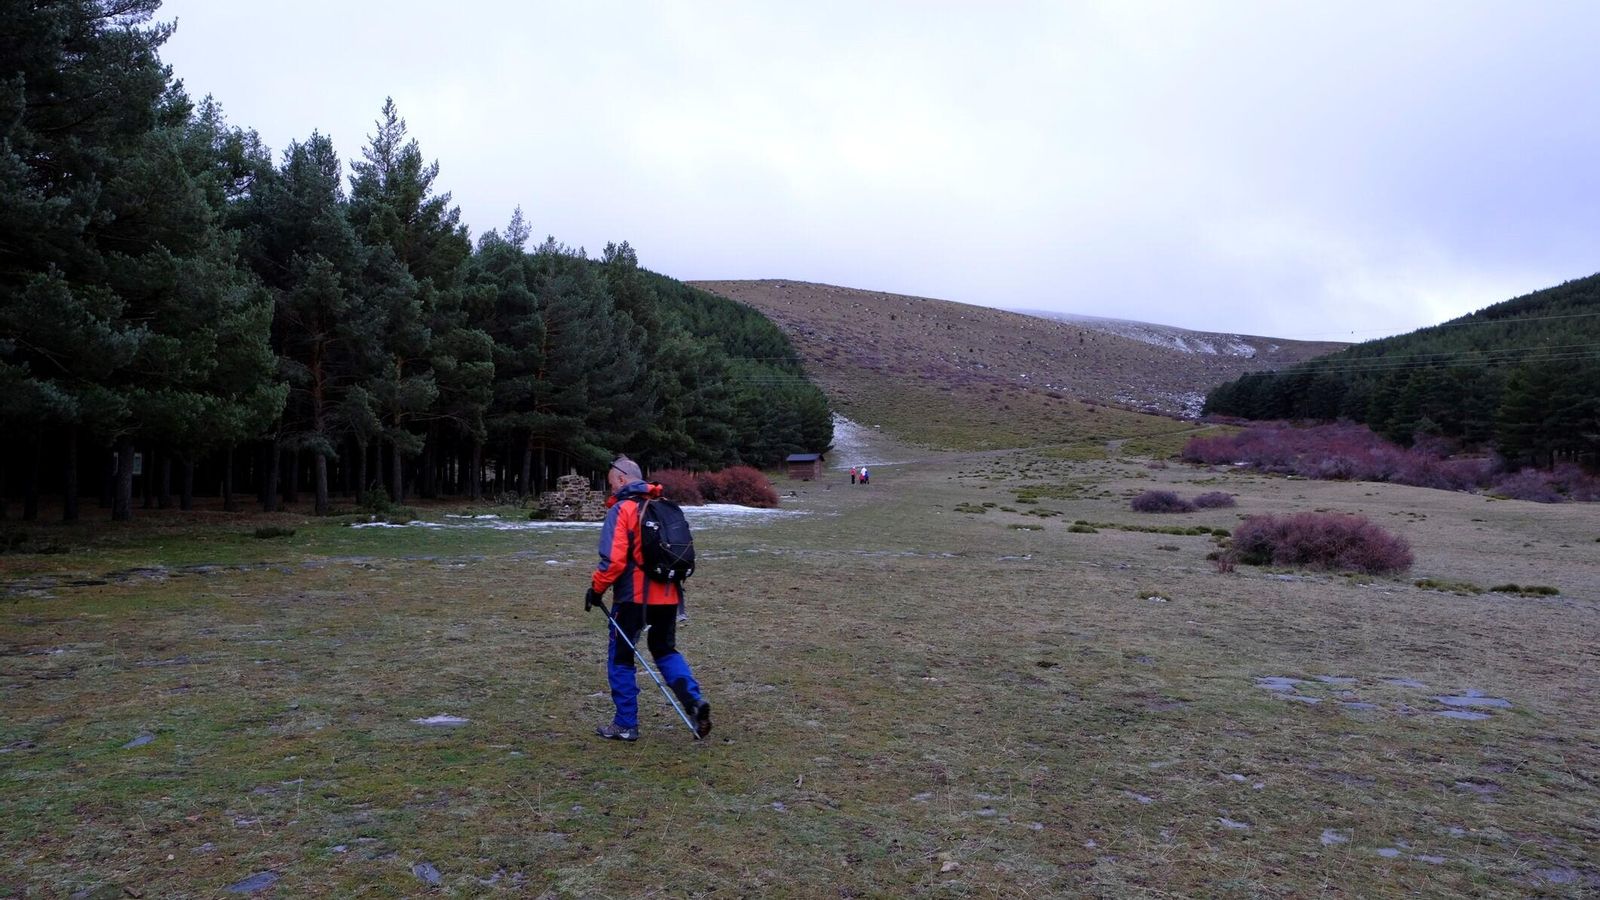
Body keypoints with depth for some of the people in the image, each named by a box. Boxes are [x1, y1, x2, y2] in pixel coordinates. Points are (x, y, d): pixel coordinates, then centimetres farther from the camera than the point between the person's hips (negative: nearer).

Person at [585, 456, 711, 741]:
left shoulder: (621, 510, -10)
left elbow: (613, 560, -18)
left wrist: (597, 588, -4)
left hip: (633, 597, -6)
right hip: (668, 595, 6)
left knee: (620, 657, 9)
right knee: (666, 650, 21)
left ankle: (625, 724, 14)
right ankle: (694, 700, 1)